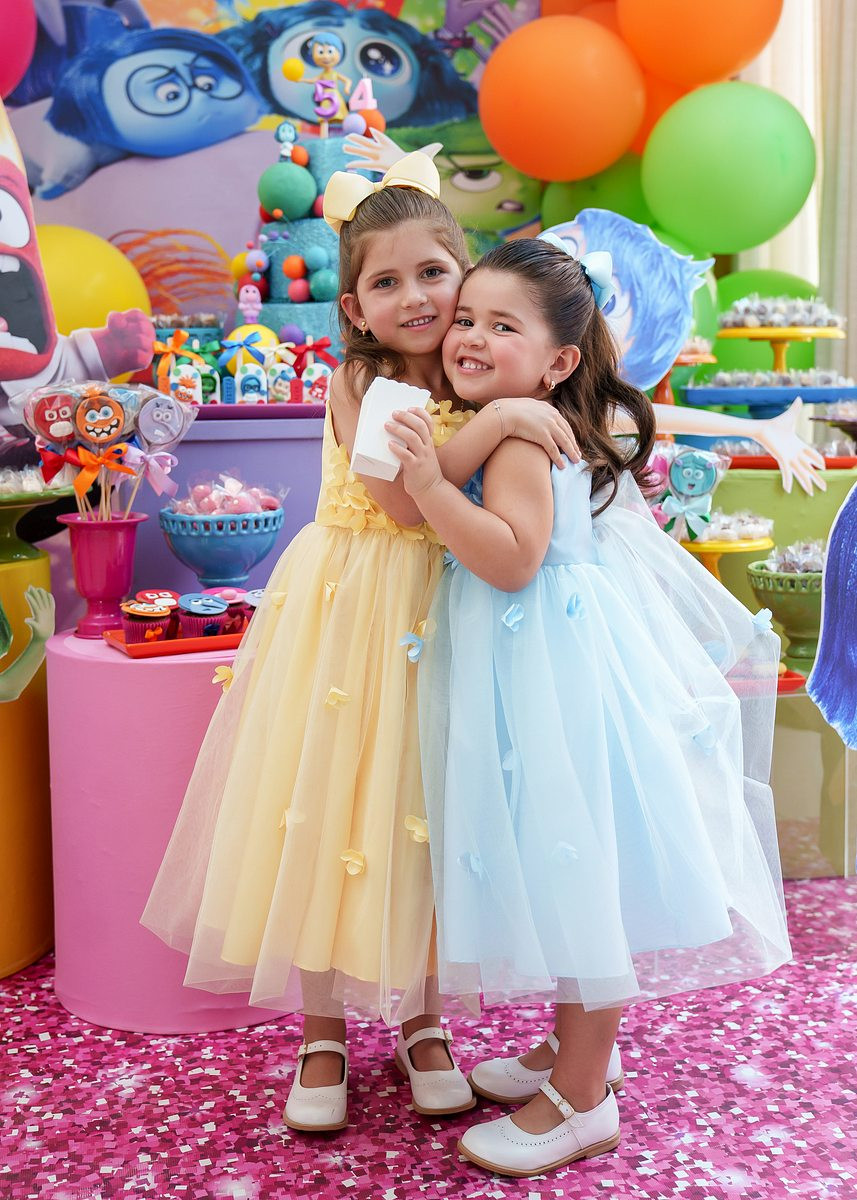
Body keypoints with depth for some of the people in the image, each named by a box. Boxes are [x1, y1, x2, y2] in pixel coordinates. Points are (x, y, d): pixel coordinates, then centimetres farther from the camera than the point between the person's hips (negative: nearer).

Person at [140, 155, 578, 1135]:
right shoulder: (356, 383, -11)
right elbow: (403, 498, -26)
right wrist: (497, 421, -29)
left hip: (442, 614, 3)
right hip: (351, 614, -3)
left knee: (426, 813, 10)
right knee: (331, 806, 4)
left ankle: (421, 1016, 28)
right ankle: (322, 1031, 21)